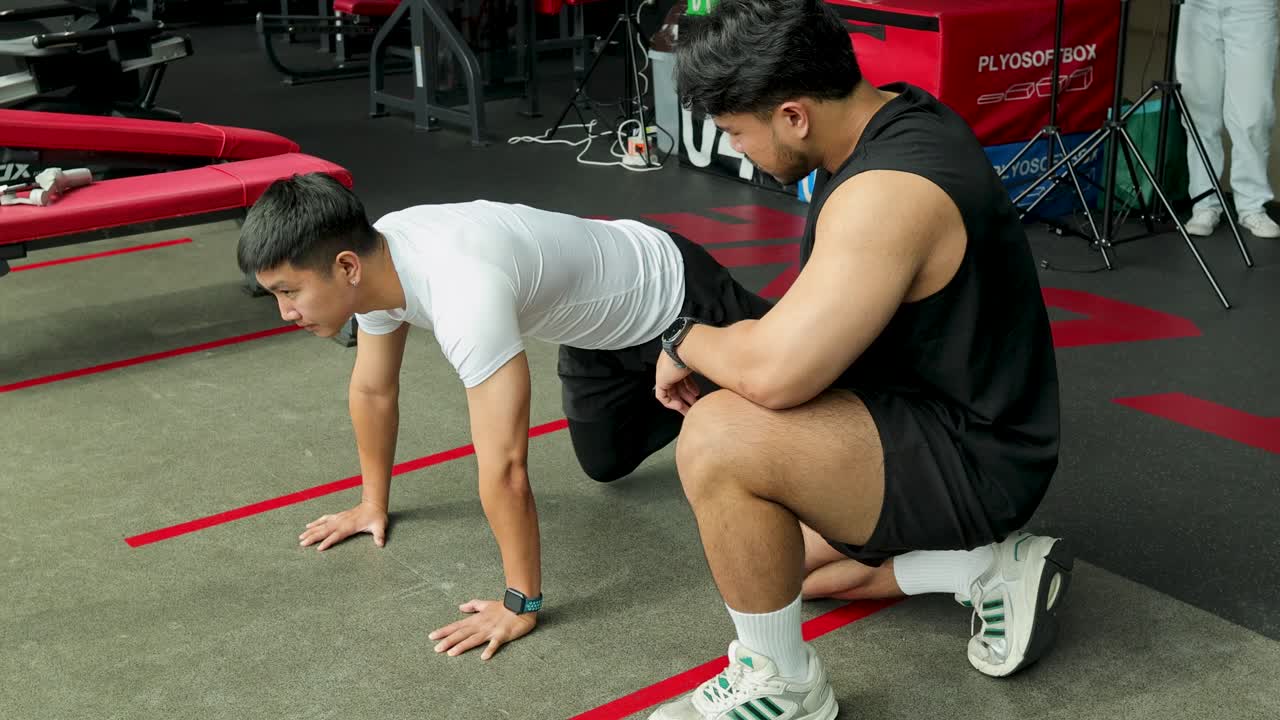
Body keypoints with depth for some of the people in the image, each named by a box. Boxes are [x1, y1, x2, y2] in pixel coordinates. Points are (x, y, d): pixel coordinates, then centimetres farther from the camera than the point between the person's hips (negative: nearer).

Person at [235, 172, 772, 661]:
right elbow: (373, 389, 1)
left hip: (671, 296, -8)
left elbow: (504, 466, -42)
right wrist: (373, 503, 10)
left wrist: (521, 605, -34)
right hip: (603, 320, 8)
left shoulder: (462, 294, -45)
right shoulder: (373, 257, -17)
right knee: (607, 462, 24)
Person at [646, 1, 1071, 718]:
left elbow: (772, 374, -36)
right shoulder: (896, 114, 1)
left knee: (719, 440, -29)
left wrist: (686, 341, -16)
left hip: (973, 459, -10)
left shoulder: (890, 191, -30)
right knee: (760, 547, 23)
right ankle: (986, 564, 15)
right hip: (952, 417, 11)